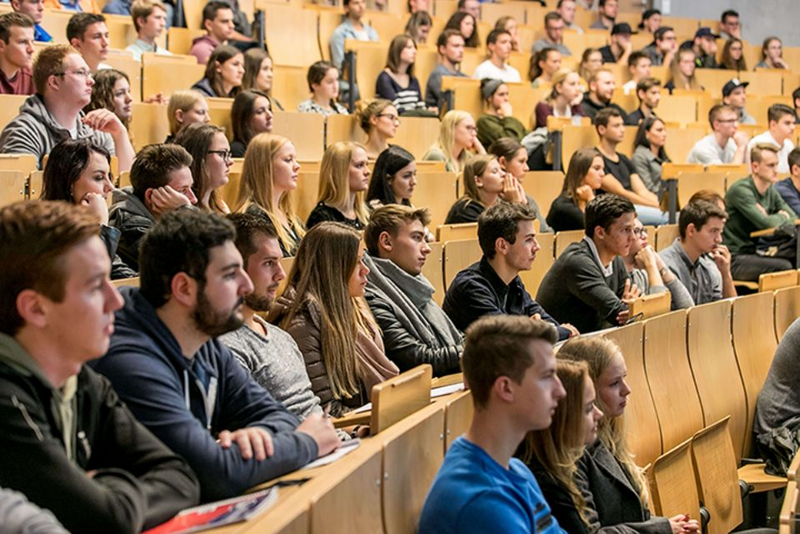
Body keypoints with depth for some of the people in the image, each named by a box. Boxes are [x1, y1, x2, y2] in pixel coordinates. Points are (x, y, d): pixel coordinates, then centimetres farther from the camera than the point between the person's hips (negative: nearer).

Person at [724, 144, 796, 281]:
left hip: (755, 253, 8)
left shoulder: (771, 191, 11)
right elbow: (766, 223, -24)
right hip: (734, 259, -8)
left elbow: (794, 219, 8)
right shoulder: (741, 190, -15)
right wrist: (782, 216, -2)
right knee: (784, 267, -26)